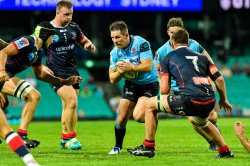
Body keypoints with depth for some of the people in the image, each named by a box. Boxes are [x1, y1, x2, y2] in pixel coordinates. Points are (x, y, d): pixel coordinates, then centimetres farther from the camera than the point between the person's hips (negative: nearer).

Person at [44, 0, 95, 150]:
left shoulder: (73, 27, 8)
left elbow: (84, 41, 21)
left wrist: (89, 45, -3)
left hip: (72, 70, 6)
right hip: (57, 73, -6)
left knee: (68, 106, 12)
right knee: (72, 102, -19)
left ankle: (65, 139, 23)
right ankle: (71, 137, -6)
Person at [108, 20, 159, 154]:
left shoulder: (140, 43, -19)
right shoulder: (114, 53, -3)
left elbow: (148, 66, -24)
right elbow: (112, 79, -1)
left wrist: (131, 67, -33)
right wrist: (120, 72, -22)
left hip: (149, 84, -5)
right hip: (131, 85, 5)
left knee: (139, 116, -22)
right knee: (121, 118, -2)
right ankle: (117, 147, 20)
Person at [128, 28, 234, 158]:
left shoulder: (167, 58, 14)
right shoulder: (200, 56, 24)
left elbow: (164, 90, 7)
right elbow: (219, 79, 15)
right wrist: (223, 100, 28)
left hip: (190, 101, -5)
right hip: (209, 102, 5)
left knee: (151, 104, 16)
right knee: (201, 123, 41)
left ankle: (148, 147, 16)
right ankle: (225, 151, 39)